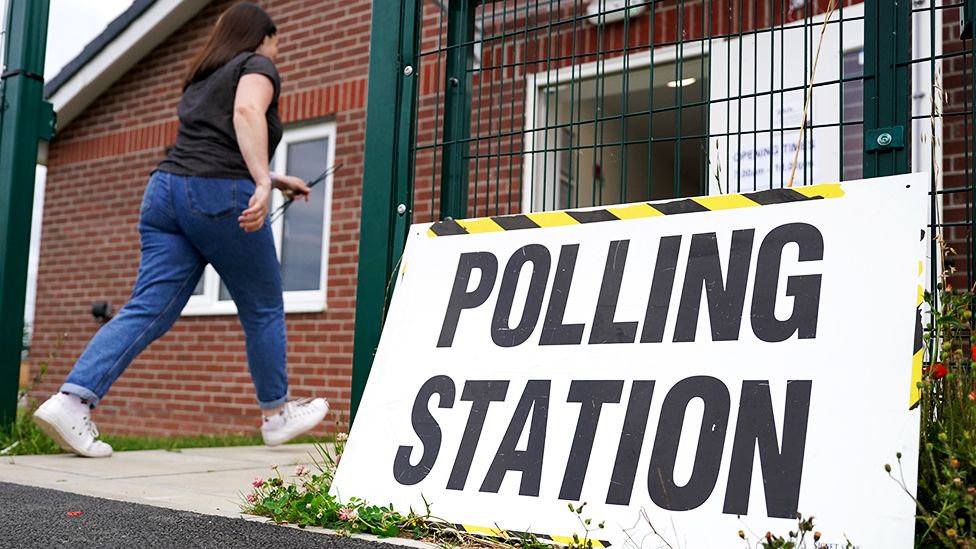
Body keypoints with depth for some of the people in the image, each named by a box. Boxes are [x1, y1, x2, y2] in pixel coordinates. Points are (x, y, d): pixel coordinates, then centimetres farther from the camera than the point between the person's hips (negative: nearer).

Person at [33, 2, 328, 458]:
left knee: (147, 311, 1)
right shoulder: (258, 67, 6)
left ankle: (72, 400, -13)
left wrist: (276, 179, 44)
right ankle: (276, 415, 19)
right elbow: (247, 111, -17)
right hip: (221, 196, -7)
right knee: (263, 309, 8)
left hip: (166, 187, 7)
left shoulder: (200, 78, 29)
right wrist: (264, 182, -27)